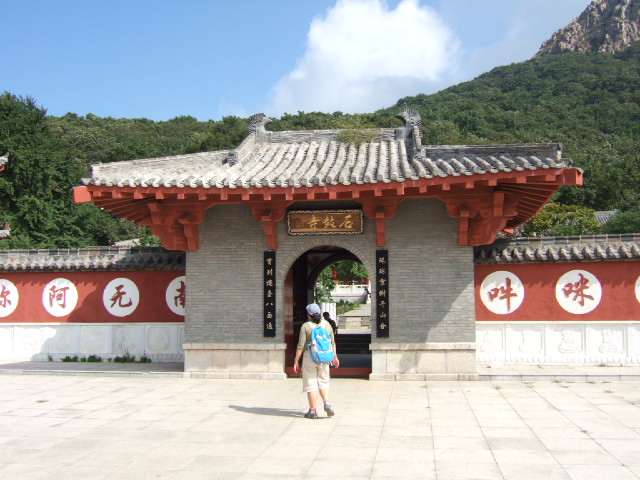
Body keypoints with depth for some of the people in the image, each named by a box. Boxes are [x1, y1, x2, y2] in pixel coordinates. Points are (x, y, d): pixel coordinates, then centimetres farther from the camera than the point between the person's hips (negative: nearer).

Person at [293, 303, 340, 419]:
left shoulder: (306, 326, -9)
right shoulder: (326, 324, 3)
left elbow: (300, 346, -9)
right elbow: (332, 342, 10)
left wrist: (296, 362, -2)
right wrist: (335, 357, 21)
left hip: (309, 357, -4)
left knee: (311, 384, 4)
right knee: (323, 381, 18)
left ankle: (313, 411, 6)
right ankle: (327, 402, -2)